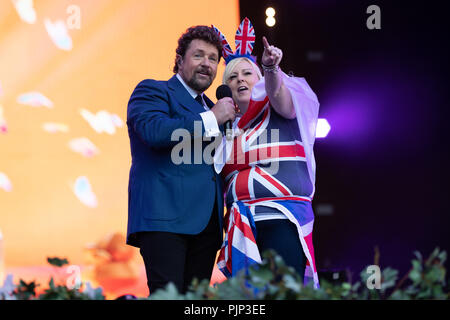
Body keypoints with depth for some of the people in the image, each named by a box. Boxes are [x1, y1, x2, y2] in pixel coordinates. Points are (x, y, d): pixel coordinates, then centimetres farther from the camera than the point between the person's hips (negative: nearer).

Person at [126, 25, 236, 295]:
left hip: (206, 223, 7)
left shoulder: (211, 107, 29)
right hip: (164, 217, -7)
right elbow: (154, 131, -15)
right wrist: (211, 118, -9)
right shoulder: (152, 91, 7)